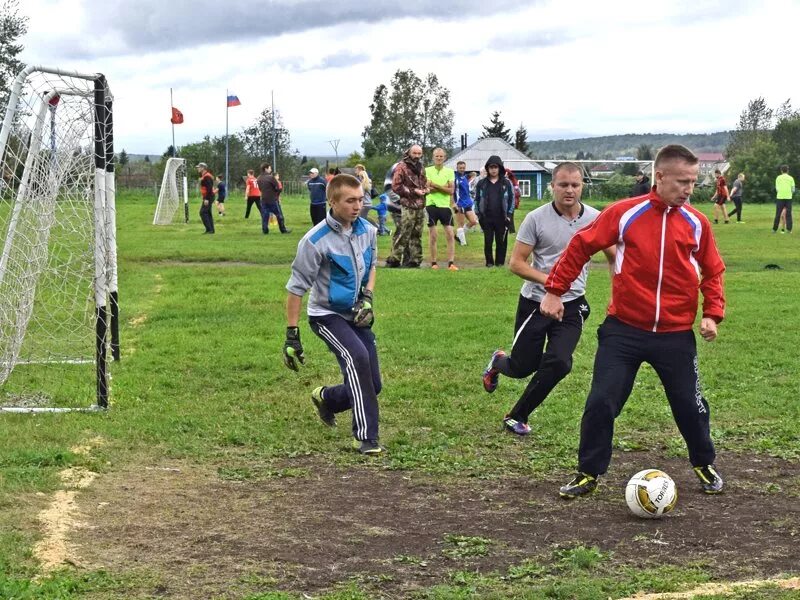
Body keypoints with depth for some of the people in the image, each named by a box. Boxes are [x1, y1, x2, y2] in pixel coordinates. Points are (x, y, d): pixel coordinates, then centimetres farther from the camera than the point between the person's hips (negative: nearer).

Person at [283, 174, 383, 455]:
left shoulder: (367, 231, -3)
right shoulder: (316, 240, -20)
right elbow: (296, 288, -15)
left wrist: (368, 297, -1)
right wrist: (292, 335, -16)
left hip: (357, 316, 6)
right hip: (327, 315, -6)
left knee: (372, 386, 4)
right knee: (357, 357, -32)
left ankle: (326, 398, 37)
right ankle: (366, 437, -27)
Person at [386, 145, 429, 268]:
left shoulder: (421, 168, 19)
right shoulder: (402, 167, -4)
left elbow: (425, 183, 32)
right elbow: (396, 186, -10)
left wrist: (426, 189, 7)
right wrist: (413, 191, -15)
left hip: (420, 206, 7)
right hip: (408, 206, -7)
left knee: (416, 235, 10)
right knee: (403, 235, -10)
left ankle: (414, 260, 15)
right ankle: (394, 259, -7)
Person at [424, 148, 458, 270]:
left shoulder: (449, 172, 6)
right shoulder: (427, 170, 2)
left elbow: (451, 191, -4)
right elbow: (428, 188, -11)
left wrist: (436, 185, -13)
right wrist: (443, 187, -11)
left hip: (445, 206, 1)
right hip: (431, 205, -1)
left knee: (450, 234, -4)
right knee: (433, 236, 3)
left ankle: (451, 263, -3)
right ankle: (434, 262, 10)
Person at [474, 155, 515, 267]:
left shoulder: (507, 183, 4)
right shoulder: (481, 184, 8)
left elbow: (512, 199, 5)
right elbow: (477, 199, 11)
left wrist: (509, 215, -2)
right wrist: (478, 215, 2)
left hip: (501, 219, -1)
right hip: (486, 218, 1)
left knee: (501, 241, 2)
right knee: (488, 241, 0)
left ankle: (500, 262, 11)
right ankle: (489, 262, 11)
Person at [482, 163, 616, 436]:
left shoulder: (595, 219, -2)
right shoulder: (536, 218, -10)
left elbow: (614, 256, 11)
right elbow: (516, 263, -8)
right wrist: (548, 279, -22)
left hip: (572, 305, 2)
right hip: (535, 302, -2)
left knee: (559, 363, -15)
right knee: (522, 367, 5)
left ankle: (517, 417, 7)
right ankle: (498, 363, 46)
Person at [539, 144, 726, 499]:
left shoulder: (697, 223, -1)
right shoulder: (624, 213, -8)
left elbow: (712, 272, 10)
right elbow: (581, 246, -1)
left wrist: (713, 313, -2)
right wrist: (555, 290, -2)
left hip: (676, 335, 2)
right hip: (623, 330, -1)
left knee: (689, 404, 11)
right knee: (601, 402, -3)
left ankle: (704, 466, 35)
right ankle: (589, 474, 14)